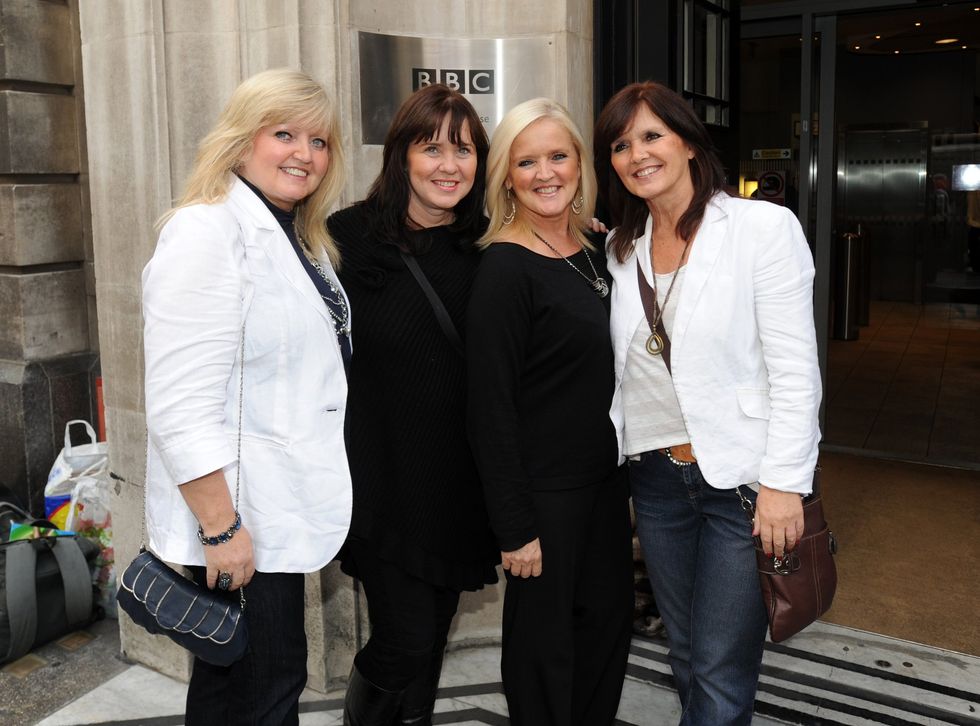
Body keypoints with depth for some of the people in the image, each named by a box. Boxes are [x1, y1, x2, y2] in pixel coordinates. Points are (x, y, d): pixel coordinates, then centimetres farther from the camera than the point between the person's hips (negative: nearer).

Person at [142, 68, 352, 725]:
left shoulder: (301, 238, 12)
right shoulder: (208, 233, -18)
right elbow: (181, 407, -24)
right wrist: (221, 527, -23)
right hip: (238, 521, -9)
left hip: (281, 511, 9)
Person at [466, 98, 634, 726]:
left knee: (610, 616, 19)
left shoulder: (593, 251, 6)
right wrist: (514, 526, -18)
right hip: (544, 488, -7)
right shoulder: (505, 267, -17)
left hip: (604, 478, 8)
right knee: (546, 638, 9)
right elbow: (490, 407, -18)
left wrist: (626, 477, 13)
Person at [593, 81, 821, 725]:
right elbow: (626, 368, 10)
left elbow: (794, 369, -12)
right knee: (687, 655, 19)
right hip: (656, 476, 5)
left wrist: (783, 482, -15)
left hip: (742, 477, -5)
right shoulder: (622, 247, 7)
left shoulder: (764, 226, -9)